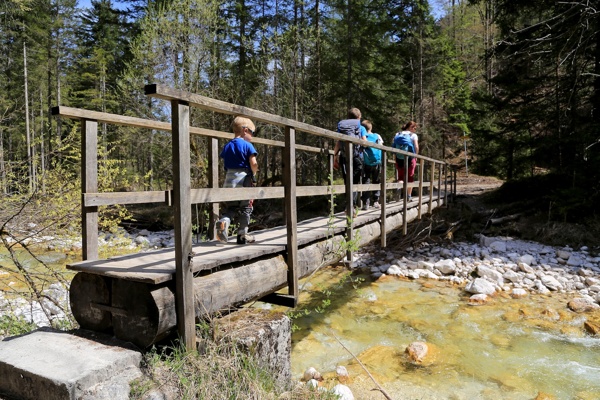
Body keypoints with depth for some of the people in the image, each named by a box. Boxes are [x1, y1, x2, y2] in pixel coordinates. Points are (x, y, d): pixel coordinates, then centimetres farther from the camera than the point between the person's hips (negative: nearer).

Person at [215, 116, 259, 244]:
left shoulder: (227, 146, 12)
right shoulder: (247, 145, -6)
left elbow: (225, 164, 11)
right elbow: (253, 164, -12)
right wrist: (253, 174, 6)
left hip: (229, 180, 5)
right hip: (244, 179, -5)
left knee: (230, 207, 13)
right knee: (245, 208, 7)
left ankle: (223, 221, -16)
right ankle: (242, 234, 11)